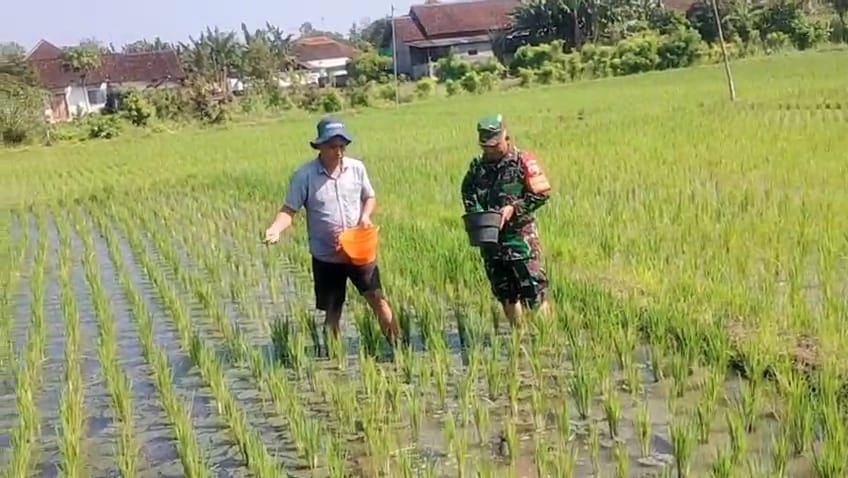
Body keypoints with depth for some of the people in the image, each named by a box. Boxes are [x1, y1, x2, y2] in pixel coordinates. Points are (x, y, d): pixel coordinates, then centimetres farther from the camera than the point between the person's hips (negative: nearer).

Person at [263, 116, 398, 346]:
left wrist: (366, 216, -9)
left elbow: (370, 197, 11)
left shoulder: (357, 168, -2)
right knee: (332, 312, 8)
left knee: (377, 298, -3)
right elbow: (289, 209, -10)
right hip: (326, 256, -1)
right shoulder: (304, 175, -11)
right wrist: (275, 229, -29)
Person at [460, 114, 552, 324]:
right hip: (490, 238, 5)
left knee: (533, 291, -7)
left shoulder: (523, 161, -6)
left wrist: (514, 207, -16)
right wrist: (475, 214, 1)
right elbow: (467, 193, 20)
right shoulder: (477, 167, 9)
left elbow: (542, 193, -8)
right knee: (505, 293, 13)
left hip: (520, 235, -5)